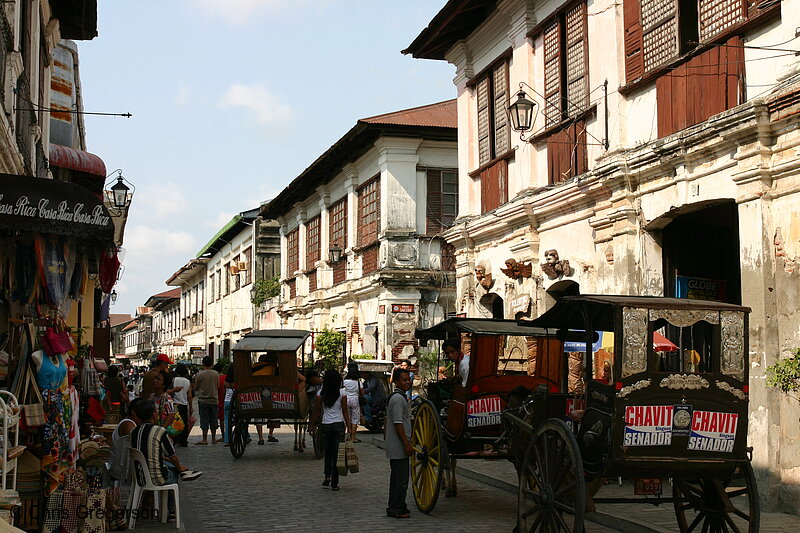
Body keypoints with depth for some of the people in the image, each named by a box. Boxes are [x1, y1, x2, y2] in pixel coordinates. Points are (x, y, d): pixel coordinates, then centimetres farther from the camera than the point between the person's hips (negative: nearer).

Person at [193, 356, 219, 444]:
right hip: (214, 399, 3)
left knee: (204, 420, -1)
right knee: (213, 420, 9)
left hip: (203, 400, -3)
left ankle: (205, 439, -1)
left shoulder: (199, 374, -8)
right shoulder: (216, 374, -1)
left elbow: (196, 388, -1)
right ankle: (213, 438, 14)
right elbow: (218, 386, 6)